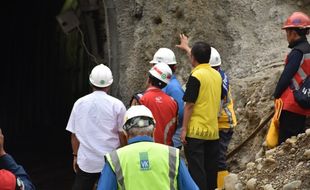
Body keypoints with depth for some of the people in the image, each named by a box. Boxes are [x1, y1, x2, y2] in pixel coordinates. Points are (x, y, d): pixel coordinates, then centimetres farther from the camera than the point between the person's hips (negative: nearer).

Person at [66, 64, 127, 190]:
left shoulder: (79, 104, 1)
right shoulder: (117, 105, -6)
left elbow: (74, 134, 5)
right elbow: (122, 135, -2)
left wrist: (75, 155, 17)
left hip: (86, 161, 2)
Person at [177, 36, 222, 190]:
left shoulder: (196, 76, -12)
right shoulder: (216, 75, 9)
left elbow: (189, 105, -13)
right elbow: (200, 61, 30)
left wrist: (184, 129, -9)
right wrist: (186, 48, 44)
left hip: (196, 131, -7)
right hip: (213, 131, 7)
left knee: (196, 171, -5)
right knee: (211, 171, 12)